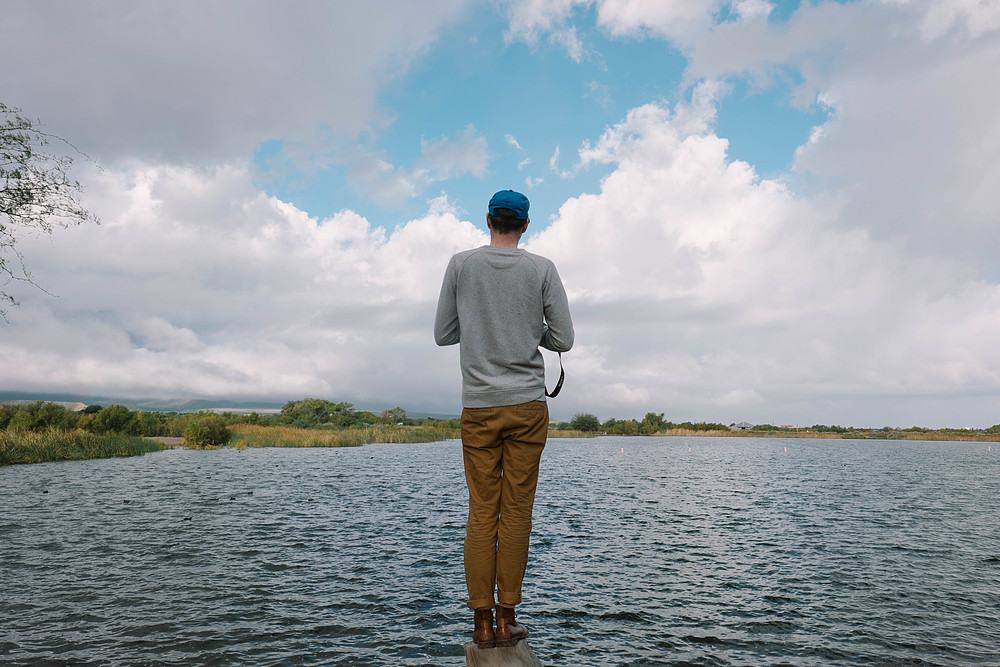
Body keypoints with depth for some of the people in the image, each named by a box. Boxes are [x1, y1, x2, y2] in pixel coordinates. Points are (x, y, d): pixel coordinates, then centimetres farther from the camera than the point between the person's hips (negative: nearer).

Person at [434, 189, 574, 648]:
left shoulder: (460, 265, 4)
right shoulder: (542, 270, 1)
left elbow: (443, 335, 8)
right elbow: (563, 340, 2)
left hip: (478, 407, 1)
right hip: (527, 404, -1)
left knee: (481, 512, 5)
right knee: (516, 511, 4)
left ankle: (482, 622, 9)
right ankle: (506, 619, 10)